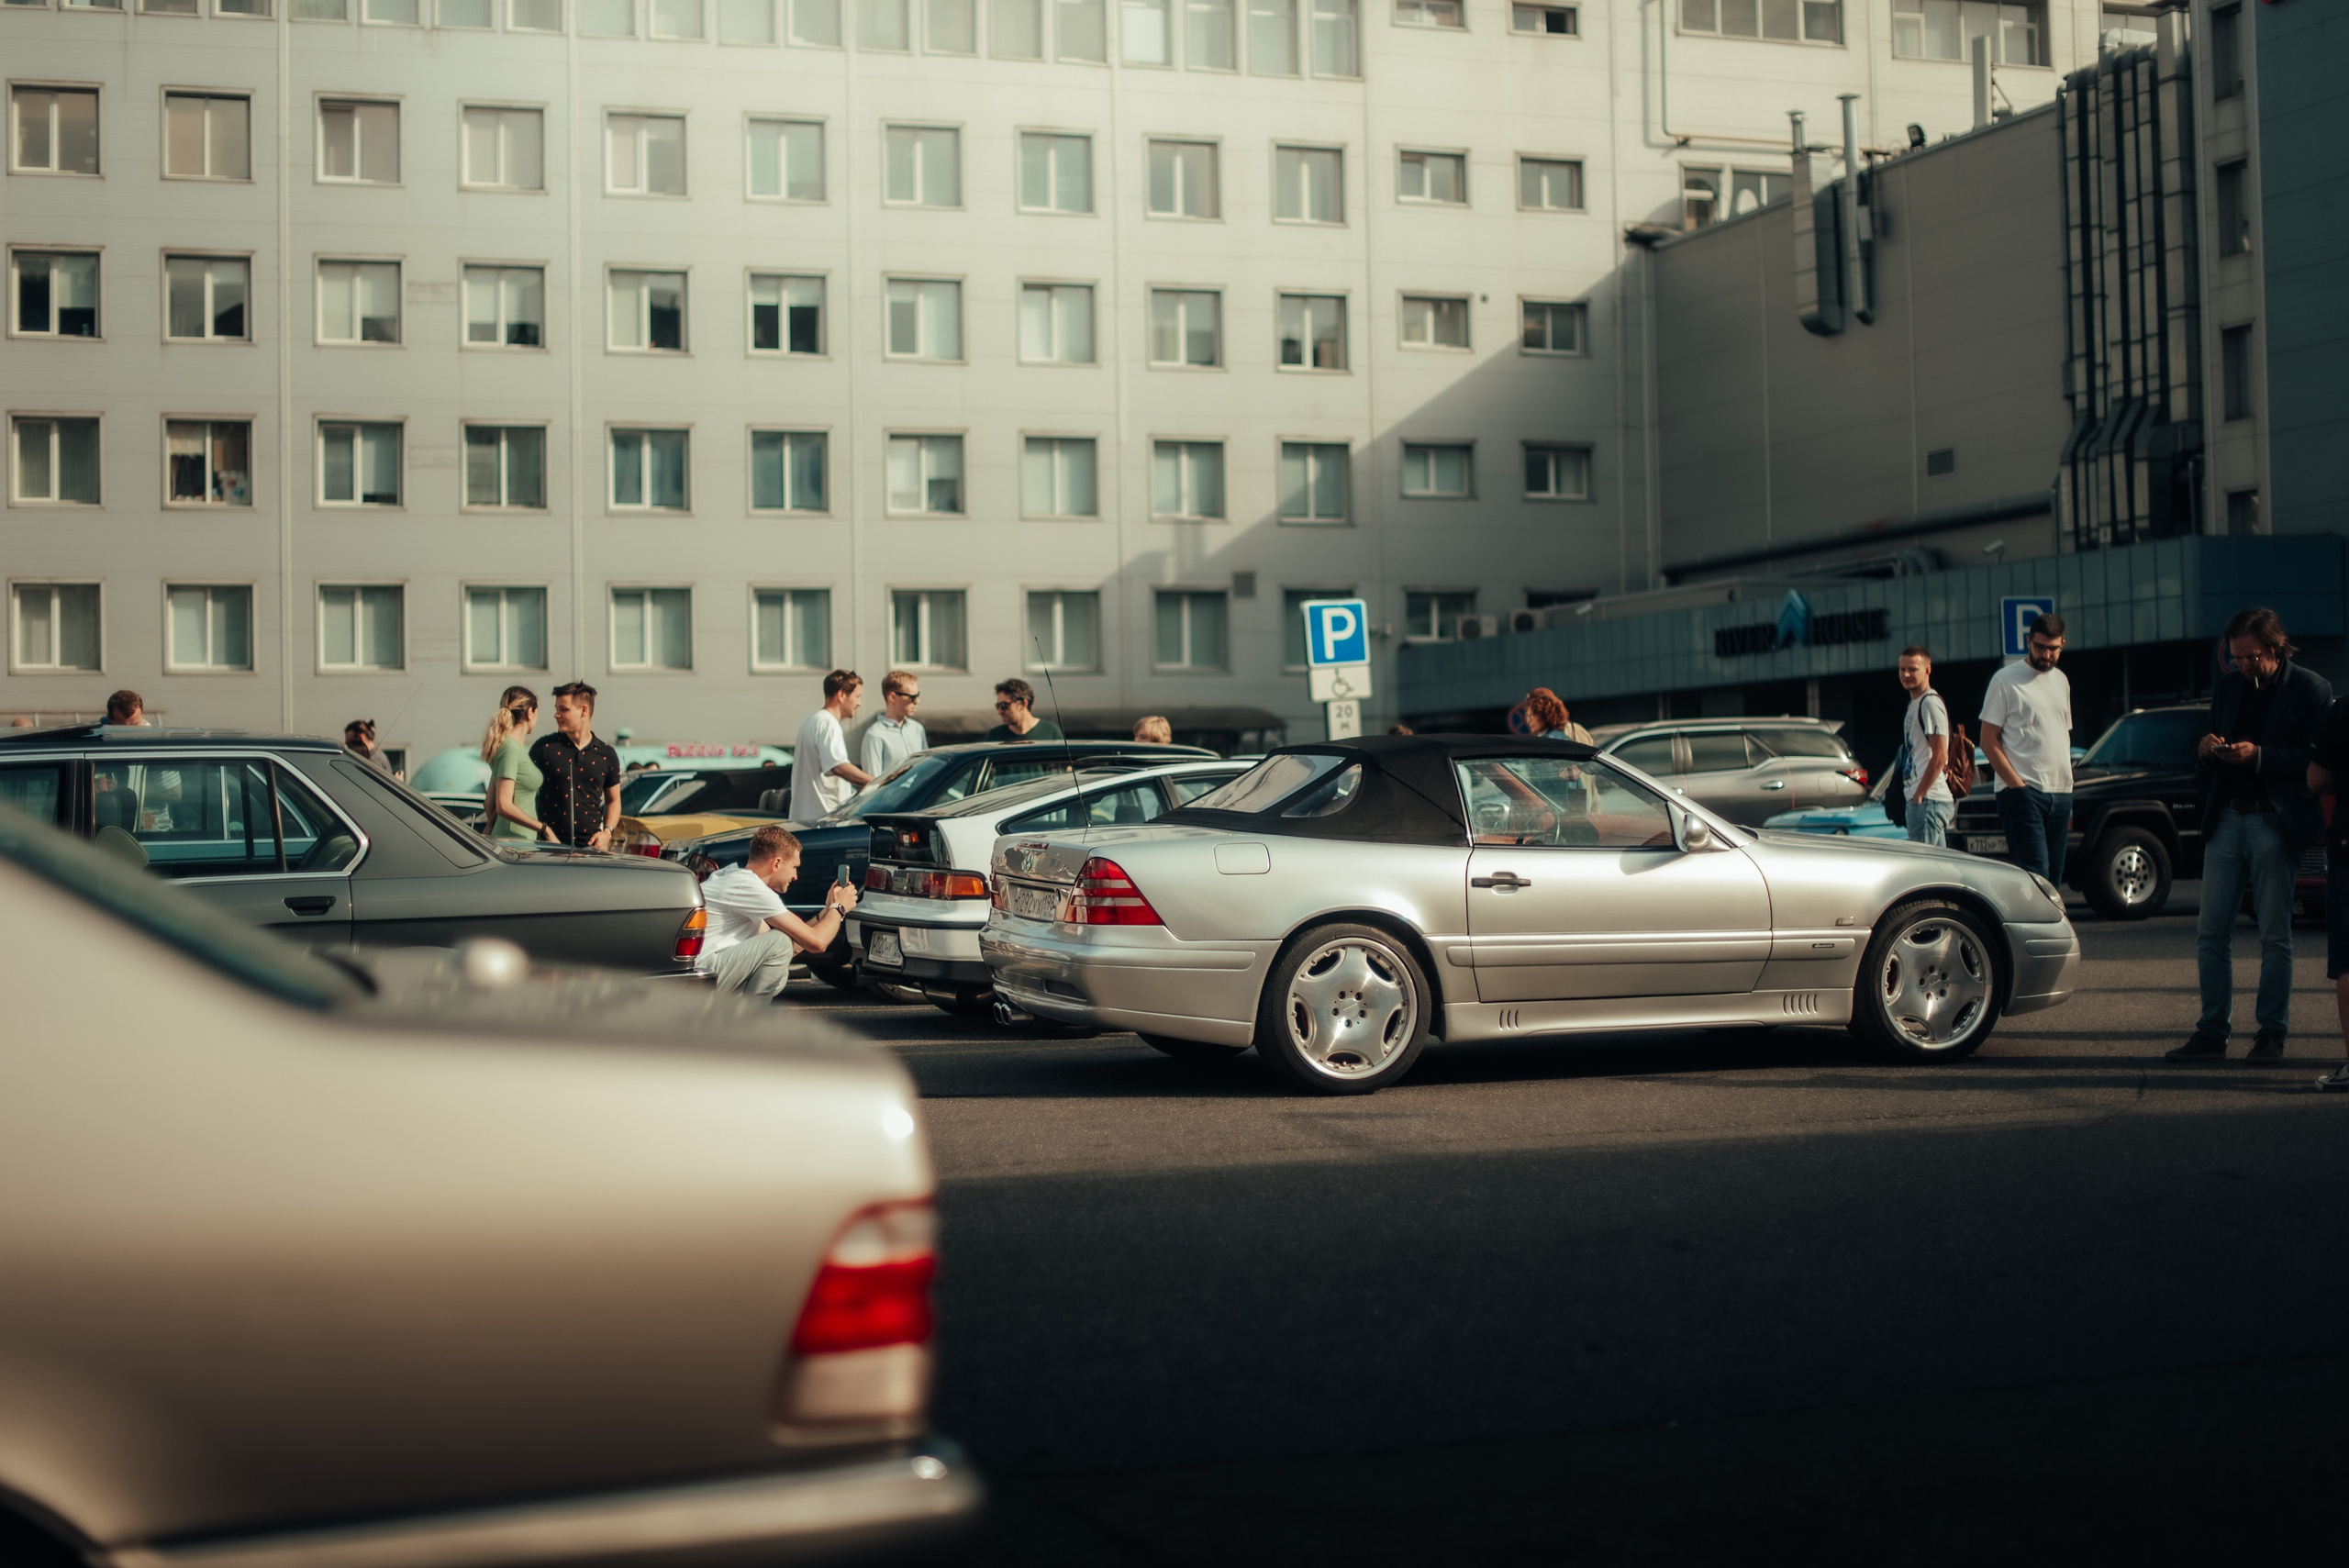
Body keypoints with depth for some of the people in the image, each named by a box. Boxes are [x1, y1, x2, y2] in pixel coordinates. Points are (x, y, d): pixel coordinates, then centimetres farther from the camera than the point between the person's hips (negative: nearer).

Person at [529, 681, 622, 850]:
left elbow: (613, 801, 18)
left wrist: (607, 832, 0)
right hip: (550, 843, -2)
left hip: (590, 845, 2)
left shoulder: (606, 755, 9)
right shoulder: (544, 748, 2)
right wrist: (543, 831, -9)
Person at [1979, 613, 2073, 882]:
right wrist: (2016, 783, -15)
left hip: (2060, 792, 7)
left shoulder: (2061, 681, 18)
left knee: (2054, 876, 5)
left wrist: (2067, 788, 13)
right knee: (2035, 873, -16)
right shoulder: (2006, 680, -3)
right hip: (2023, 793, -7)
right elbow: (1989, 741, -7)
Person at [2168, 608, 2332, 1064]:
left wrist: (2259, 756, -19)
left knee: (2274, 936, 0)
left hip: (2274, 824, -5)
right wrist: (2206, 748, -2)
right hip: (2226, 818, 5)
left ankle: (2271, 1032, 9)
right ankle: (2211, 1032, 8)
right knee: (2210, 931, 2)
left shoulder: (2311, 689, -3)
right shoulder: (2227, 687, 15)